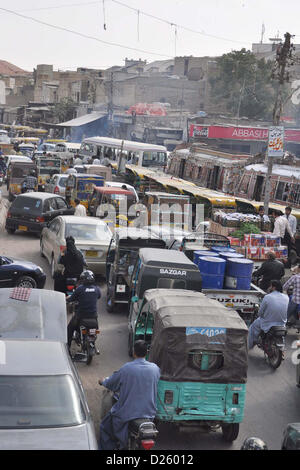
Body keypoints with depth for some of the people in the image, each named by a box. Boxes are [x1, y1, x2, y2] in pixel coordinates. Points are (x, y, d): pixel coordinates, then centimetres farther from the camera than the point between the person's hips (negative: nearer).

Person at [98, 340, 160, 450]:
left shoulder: (127, 368, -18)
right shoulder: (155, 368, -6)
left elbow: (110, 383, -2)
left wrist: (102, 381, 22)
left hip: (128, 414, -4)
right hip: (149, 413, 5)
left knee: (105, 427, 21)